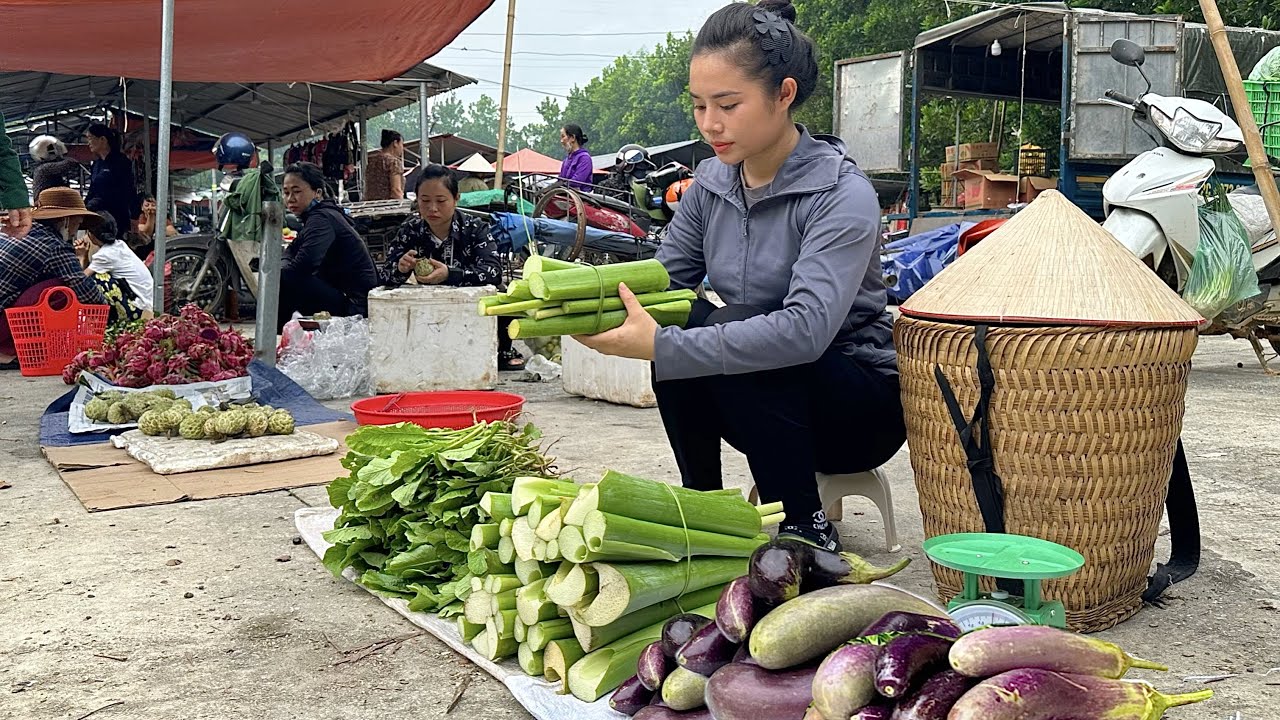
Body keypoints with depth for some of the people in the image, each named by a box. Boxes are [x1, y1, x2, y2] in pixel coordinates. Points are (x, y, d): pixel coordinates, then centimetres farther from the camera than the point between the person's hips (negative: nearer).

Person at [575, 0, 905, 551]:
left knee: (731, 328, -31)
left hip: (862, 406, -5)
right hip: (764, 403, 5)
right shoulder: (712, 184, 0)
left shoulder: (842, 194, -22)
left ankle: (808, 531, -19)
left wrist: (659, 346, -43)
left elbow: (805, 329, -36)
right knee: (683, 324, -23)